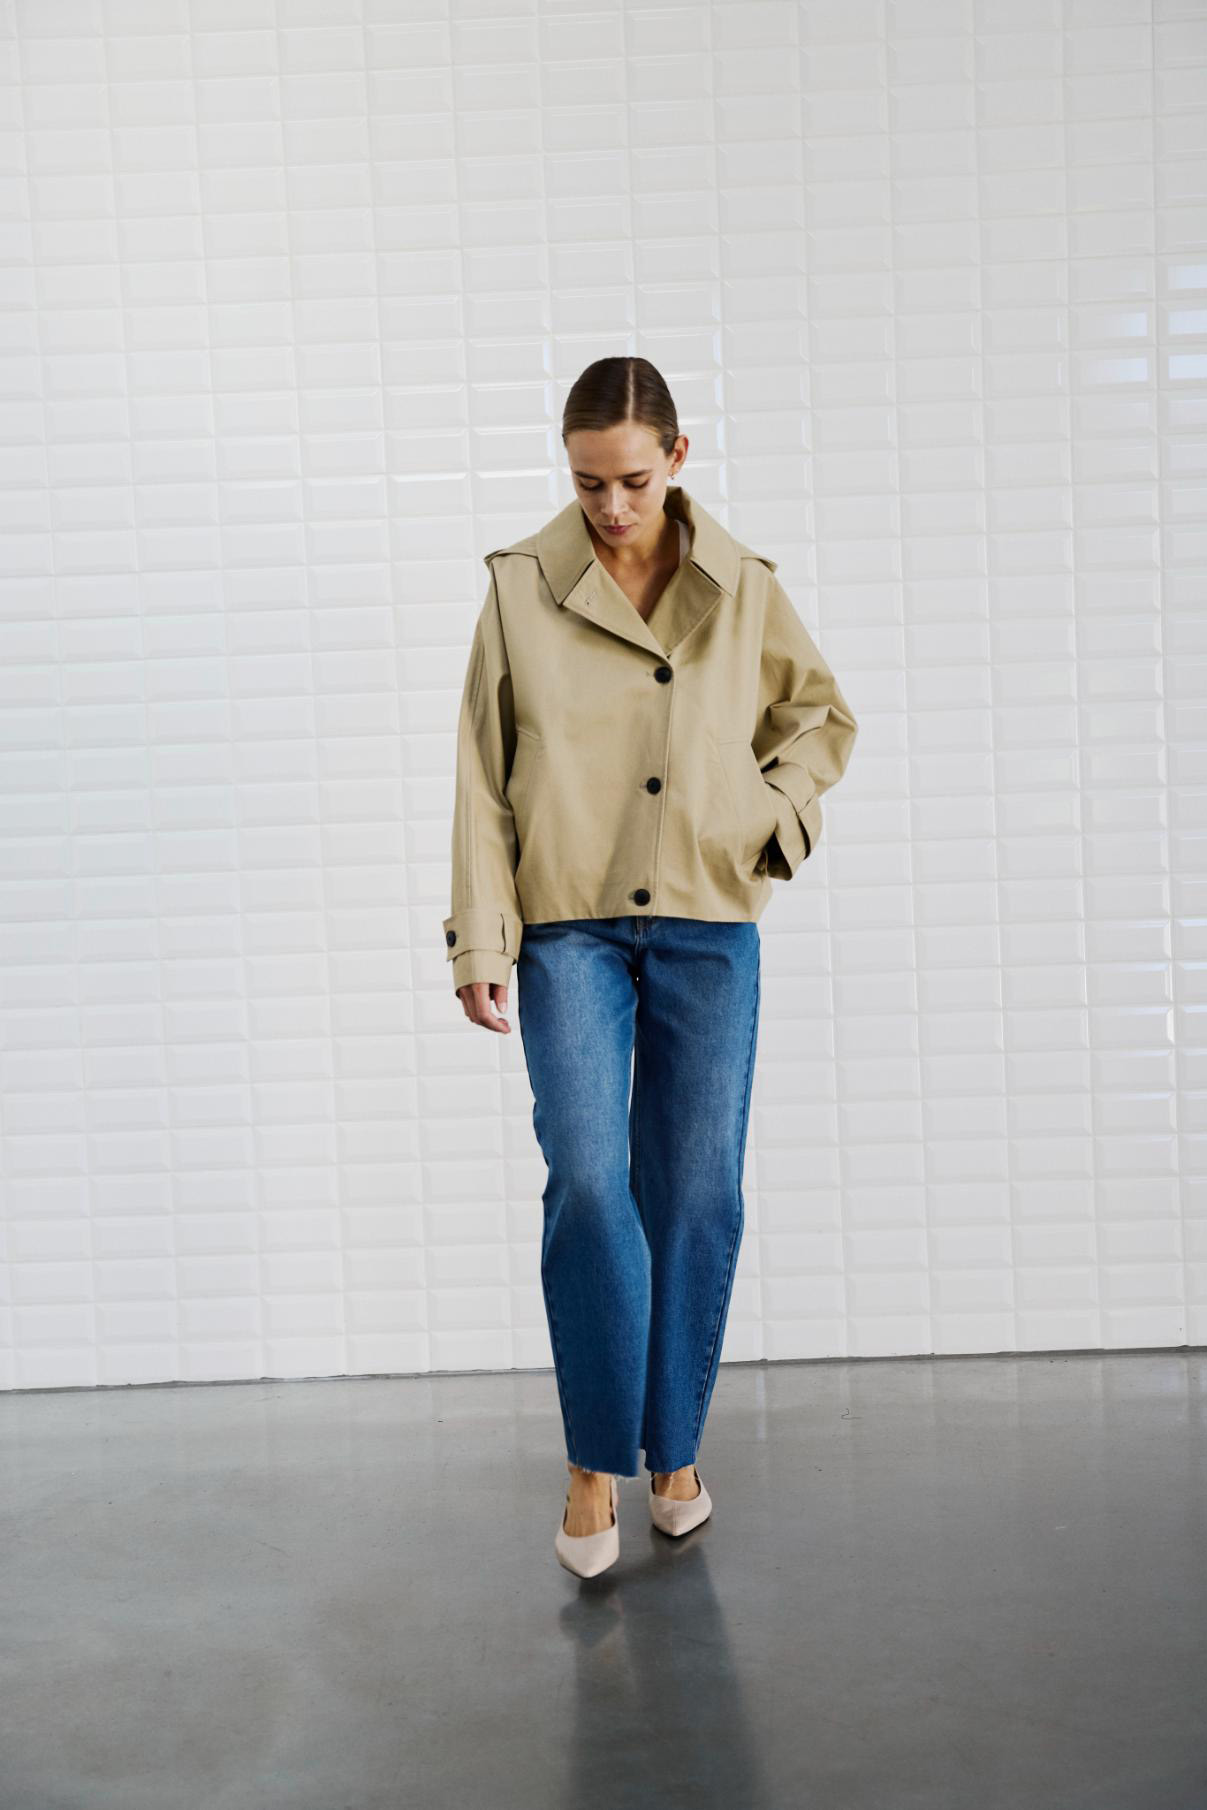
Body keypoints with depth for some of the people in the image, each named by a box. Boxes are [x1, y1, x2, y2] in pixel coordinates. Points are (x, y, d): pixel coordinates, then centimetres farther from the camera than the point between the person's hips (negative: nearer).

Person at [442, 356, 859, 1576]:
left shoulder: (744, 589, 4)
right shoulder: (521, 587, 0)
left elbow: (824, 717, 19)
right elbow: (483, 779, 1)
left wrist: (779, 811, 0)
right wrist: (479, 941, -4)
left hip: (709, 926, 2)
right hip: (570, 926, -1)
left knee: (699, 1193, 6)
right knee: (587, 1178, -13)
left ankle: (675, 1452, 24)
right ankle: (595, 1464, 5)